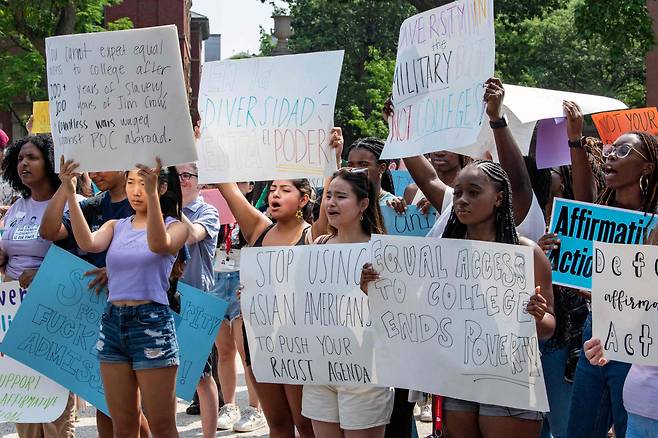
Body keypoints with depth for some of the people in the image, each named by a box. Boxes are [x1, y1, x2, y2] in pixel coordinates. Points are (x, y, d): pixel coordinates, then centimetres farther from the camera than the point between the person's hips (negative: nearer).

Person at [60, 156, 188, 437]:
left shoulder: (175, 227, 1)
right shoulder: (116, 227, 12)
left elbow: (158, 244, -24)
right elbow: (88, 243, -10)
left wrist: (152, 193, -35)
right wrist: (70, 193, -19)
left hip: (151, 322, -4)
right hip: (113, 321, 5)